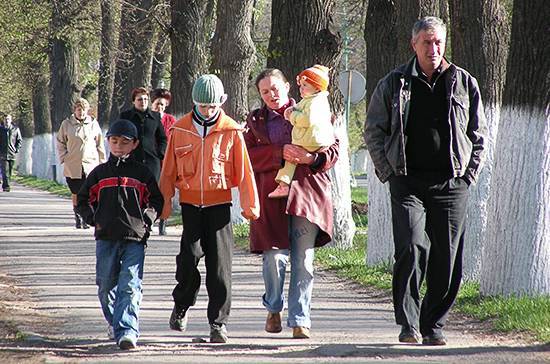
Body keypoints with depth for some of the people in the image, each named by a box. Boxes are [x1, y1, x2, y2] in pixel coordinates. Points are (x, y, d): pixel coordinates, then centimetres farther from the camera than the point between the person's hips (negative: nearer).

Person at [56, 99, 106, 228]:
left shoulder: (93, 124, 4)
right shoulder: (66, 124, 3)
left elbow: (100, 145, 11)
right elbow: (60, 143, 12)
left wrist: (102, 162, 9)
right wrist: (64, 158, 1)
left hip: (90, 164, -1)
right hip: (72, 166, 1)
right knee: (75, 193, 9)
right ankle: (78, 218, 22)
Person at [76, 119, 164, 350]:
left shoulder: (142, 174, 6)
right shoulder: (100, 173, 10)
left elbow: (157, 200, 13)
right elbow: (83, 200, 17)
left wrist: (147, 219, -2)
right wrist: (94, 220, 2)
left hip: (135, 238, -2)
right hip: (106, 238, 2)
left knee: (130, 286, -13)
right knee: (106, 286, 9)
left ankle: (127, 331, -22)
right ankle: (114, 322, 32)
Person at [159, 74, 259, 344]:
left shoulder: (231, 131, -2)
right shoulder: (180, 130, 3)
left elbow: (244, 169, 1)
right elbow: (168, 169, 9)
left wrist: (250, 204, 0)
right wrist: (165, 203, 10)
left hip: (219, 203, -1)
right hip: (190, 202, 1)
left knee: (219, 261, -3)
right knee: (190, 255, -6)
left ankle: (218, 321, 1)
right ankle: (181, 306, 20)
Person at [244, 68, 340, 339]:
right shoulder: (256, 121, 14)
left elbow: (333, 149, 7)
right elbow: (248, 155, -1)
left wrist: (313, 158, -13)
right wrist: (280, 152, -15)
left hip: (306, 192, 0)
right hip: (271, 195, 0)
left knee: (303, 261, -1)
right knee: (274, 257, -7)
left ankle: (300, 320, 6)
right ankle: (273, 308, 20)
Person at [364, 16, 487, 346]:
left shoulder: (464, 83, 9)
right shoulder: (394, 84, 7)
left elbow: (479, 134, 14)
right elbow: (373, 131, 12)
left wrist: (469, 174, 5)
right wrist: (388, 171, 3)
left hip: (451, 183, 1)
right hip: (408, 182, -1)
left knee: (447, 258, 1)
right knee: (412, 248, -15)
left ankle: (434, 325, 12)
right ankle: (409, 324, -9)